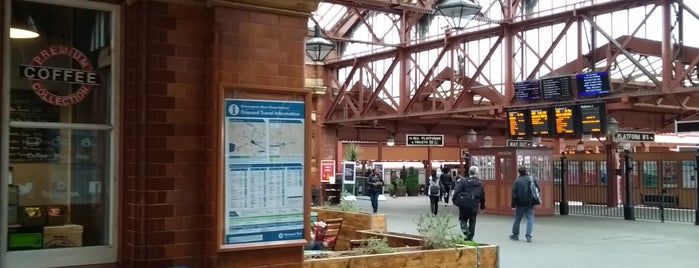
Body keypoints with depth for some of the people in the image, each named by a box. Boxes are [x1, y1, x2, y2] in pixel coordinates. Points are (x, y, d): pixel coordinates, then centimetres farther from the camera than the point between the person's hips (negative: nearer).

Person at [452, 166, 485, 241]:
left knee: (463, 219, 11)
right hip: (474, 206, 2)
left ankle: (466, 232, -14)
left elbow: (456, 192, -12)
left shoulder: (463, 181, -6)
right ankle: (470, 237, 15)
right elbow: (482, 196, 11)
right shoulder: (479, 183, 5)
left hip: (464, 205, -2)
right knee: (472, 222, 12)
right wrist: (482, 206, 20)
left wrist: (455, 201, 0)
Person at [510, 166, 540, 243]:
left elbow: (514, 192, -10)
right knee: (530, 219, 3)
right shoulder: (532, 179, 0)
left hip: (520, 203, -1)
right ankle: (528, 236, -6)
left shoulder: (517, 180, -7)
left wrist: (513, 202, -3)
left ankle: (515, 234, 22)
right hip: (530, 203, 1)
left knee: (517, 218, 12)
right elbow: (538, 189, 4)